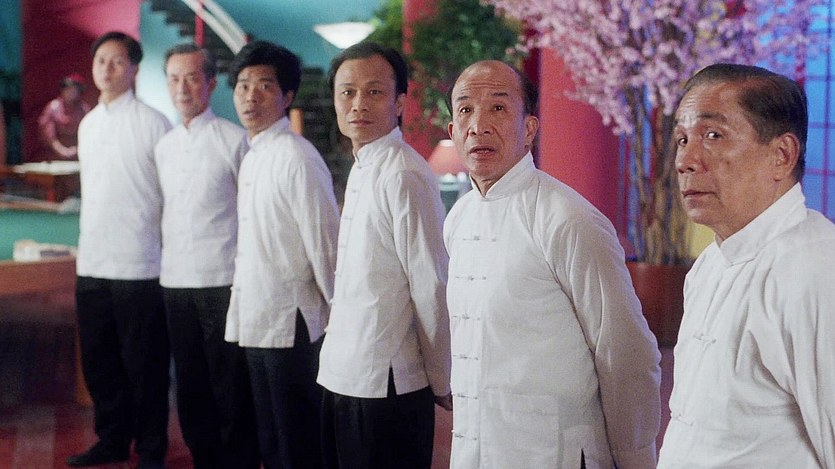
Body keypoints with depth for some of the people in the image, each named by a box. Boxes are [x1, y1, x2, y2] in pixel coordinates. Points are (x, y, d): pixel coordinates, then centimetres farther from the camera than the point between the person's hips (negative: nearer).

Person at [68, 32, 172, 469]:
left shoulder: (153, 123, -7)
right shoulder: (87, 125, 13)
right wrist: (87, 249, 17)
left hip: (140, 268, -6)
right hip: (91, 267, 6)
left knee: (144, 366, 2)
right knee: (98, 362, 14)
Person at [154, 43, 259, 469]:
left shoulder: (234, 139, -5)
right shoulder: (164, 146, 13)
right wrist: (166, 262, 13)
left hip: (224, 279, -6)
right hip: (175, 280, 6)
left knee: (232, 387, 0)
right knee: (190, 386, 13)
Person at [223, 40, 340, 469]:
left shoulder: (297, 158, -15)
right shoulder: (251, 159, 12)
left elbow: (324, 245, -15)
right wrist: (241, 311, 16)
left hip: (291, 326, -9)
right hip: (255, 322, 9)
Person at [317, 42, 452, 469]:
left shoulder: (403, 177, -18)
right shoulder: (361, 170, 10)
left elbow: (433, 292, -17)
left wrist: (441, 386, -8)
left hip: (386, 385, -9)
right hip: (341, 377, 9)